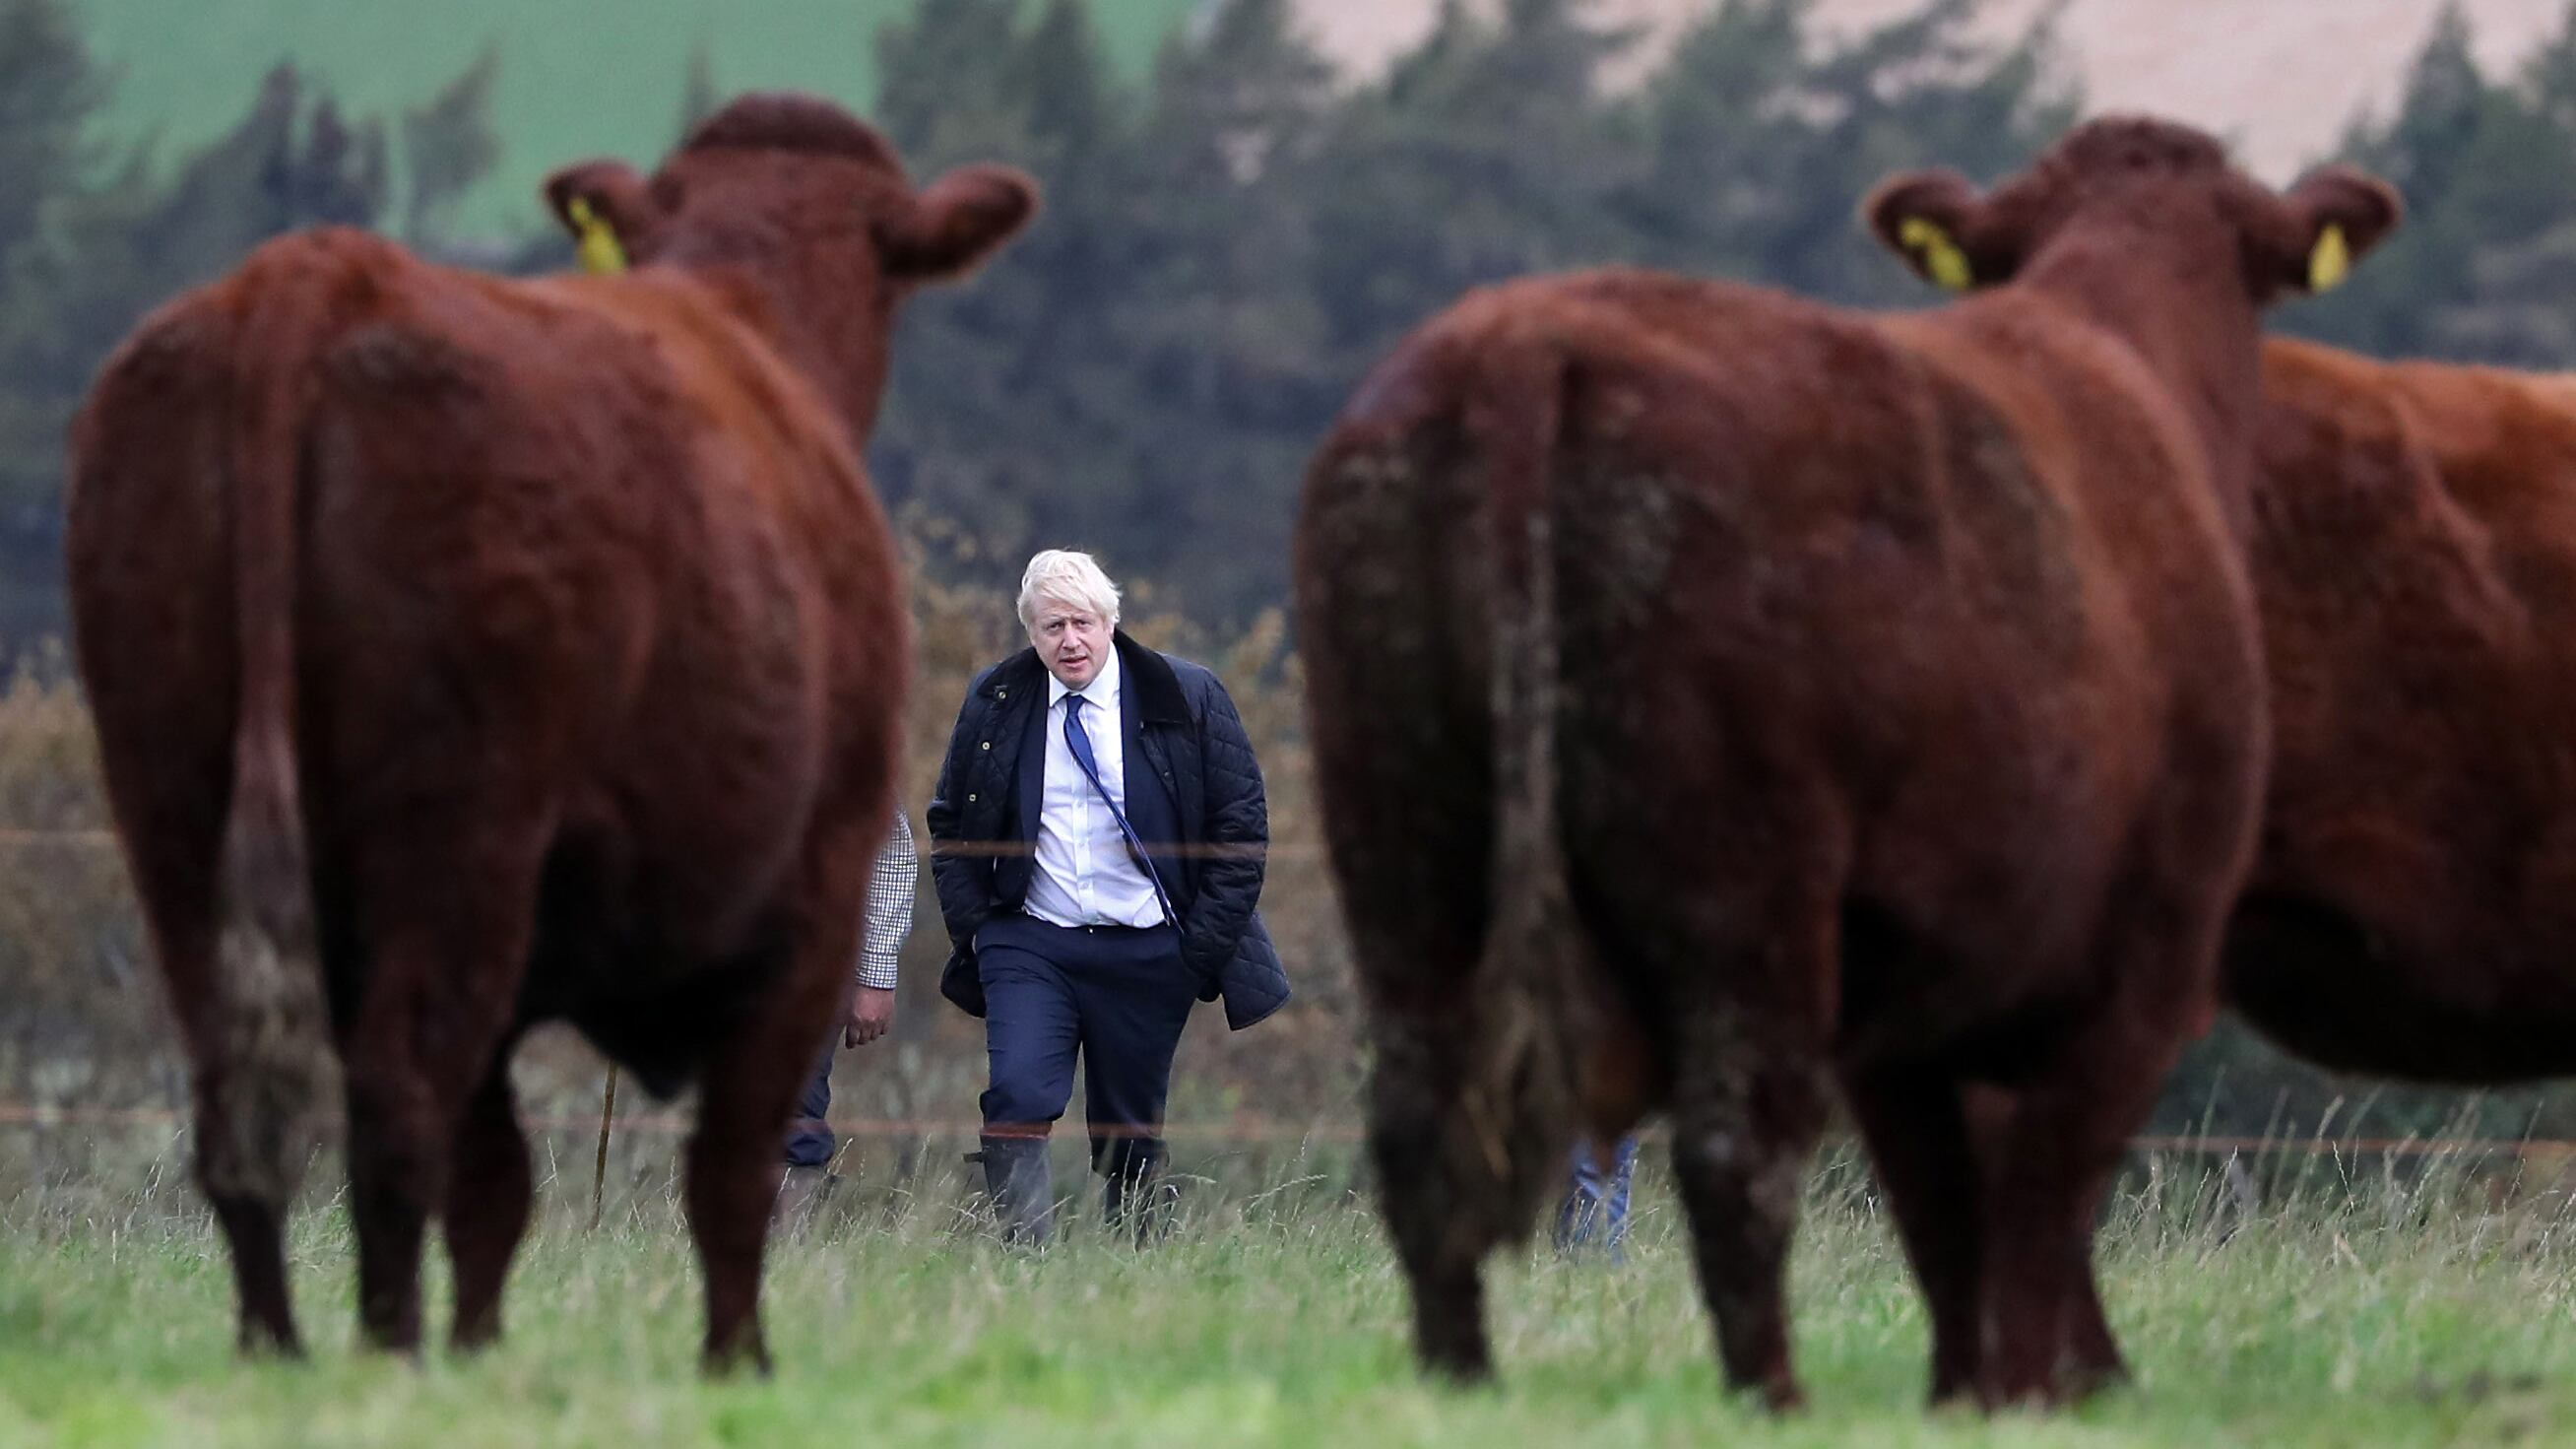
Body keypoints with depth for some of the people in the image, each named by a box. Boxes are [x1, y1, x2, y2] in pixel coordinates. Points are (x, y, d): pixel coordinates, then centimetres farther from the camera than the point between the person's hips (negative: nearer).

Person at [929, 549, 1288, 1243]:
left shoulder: (1187, 699, -2)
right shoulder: (995, 703, 4)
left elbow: (1241, 827, 1)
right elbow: (950, 824, 15)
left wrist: (1204, 943, -5)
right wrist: (972, 927, 4)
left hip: (1149, 952, -1)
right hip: (1029, 945, 1)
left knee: (1131, 1134, 5)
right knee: (1018, 1101, -18)